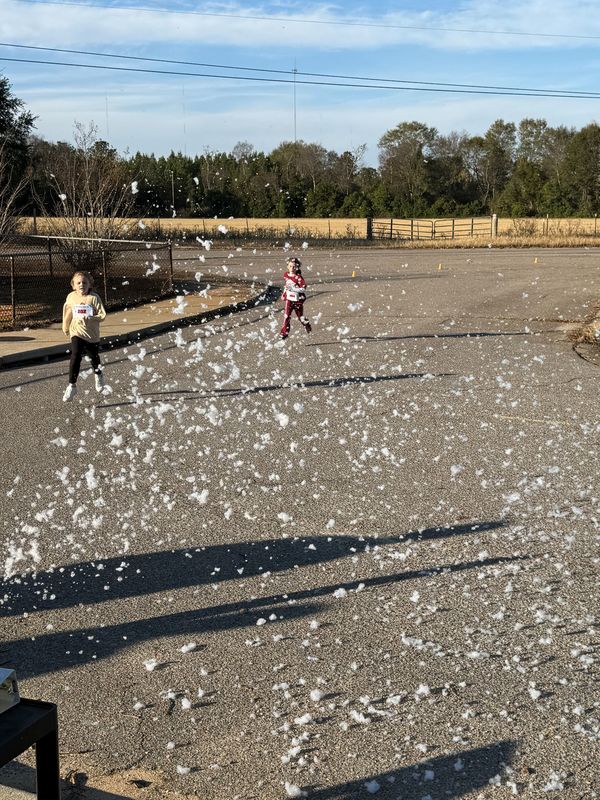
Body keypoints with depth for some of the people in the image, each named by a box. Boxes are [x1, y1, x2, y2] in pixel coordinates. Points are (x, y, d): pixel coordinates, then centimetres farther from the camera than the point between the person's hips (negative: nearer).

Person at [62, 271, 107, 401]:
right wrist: (65, 328, 24)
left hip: (92, 335, 0)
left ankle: (98, 375, 52)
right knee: (75, 356, -19)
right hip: (77, 332, 0)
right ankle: (72, 385, -15)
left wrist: (90, 319, -32)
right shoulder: (71, 297, -3)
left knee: (94, 358, 20)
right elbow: (67, 312, 15)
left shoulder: (94, 297, -13)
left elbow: (102, 315, -16)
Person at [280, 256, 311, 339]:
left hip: (298, 299, -4)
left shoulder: (298, 277, -19)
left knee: (300, 316, 13)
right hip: (289, 299, 4)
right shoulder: (286, 274, 1)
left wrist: (293, 289, -30)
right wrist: (284, 294, 17)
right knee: (286, 315, -8)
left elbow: (303, 289, -23)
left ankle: (307, 326, 41)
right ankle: (284, 332, -4)